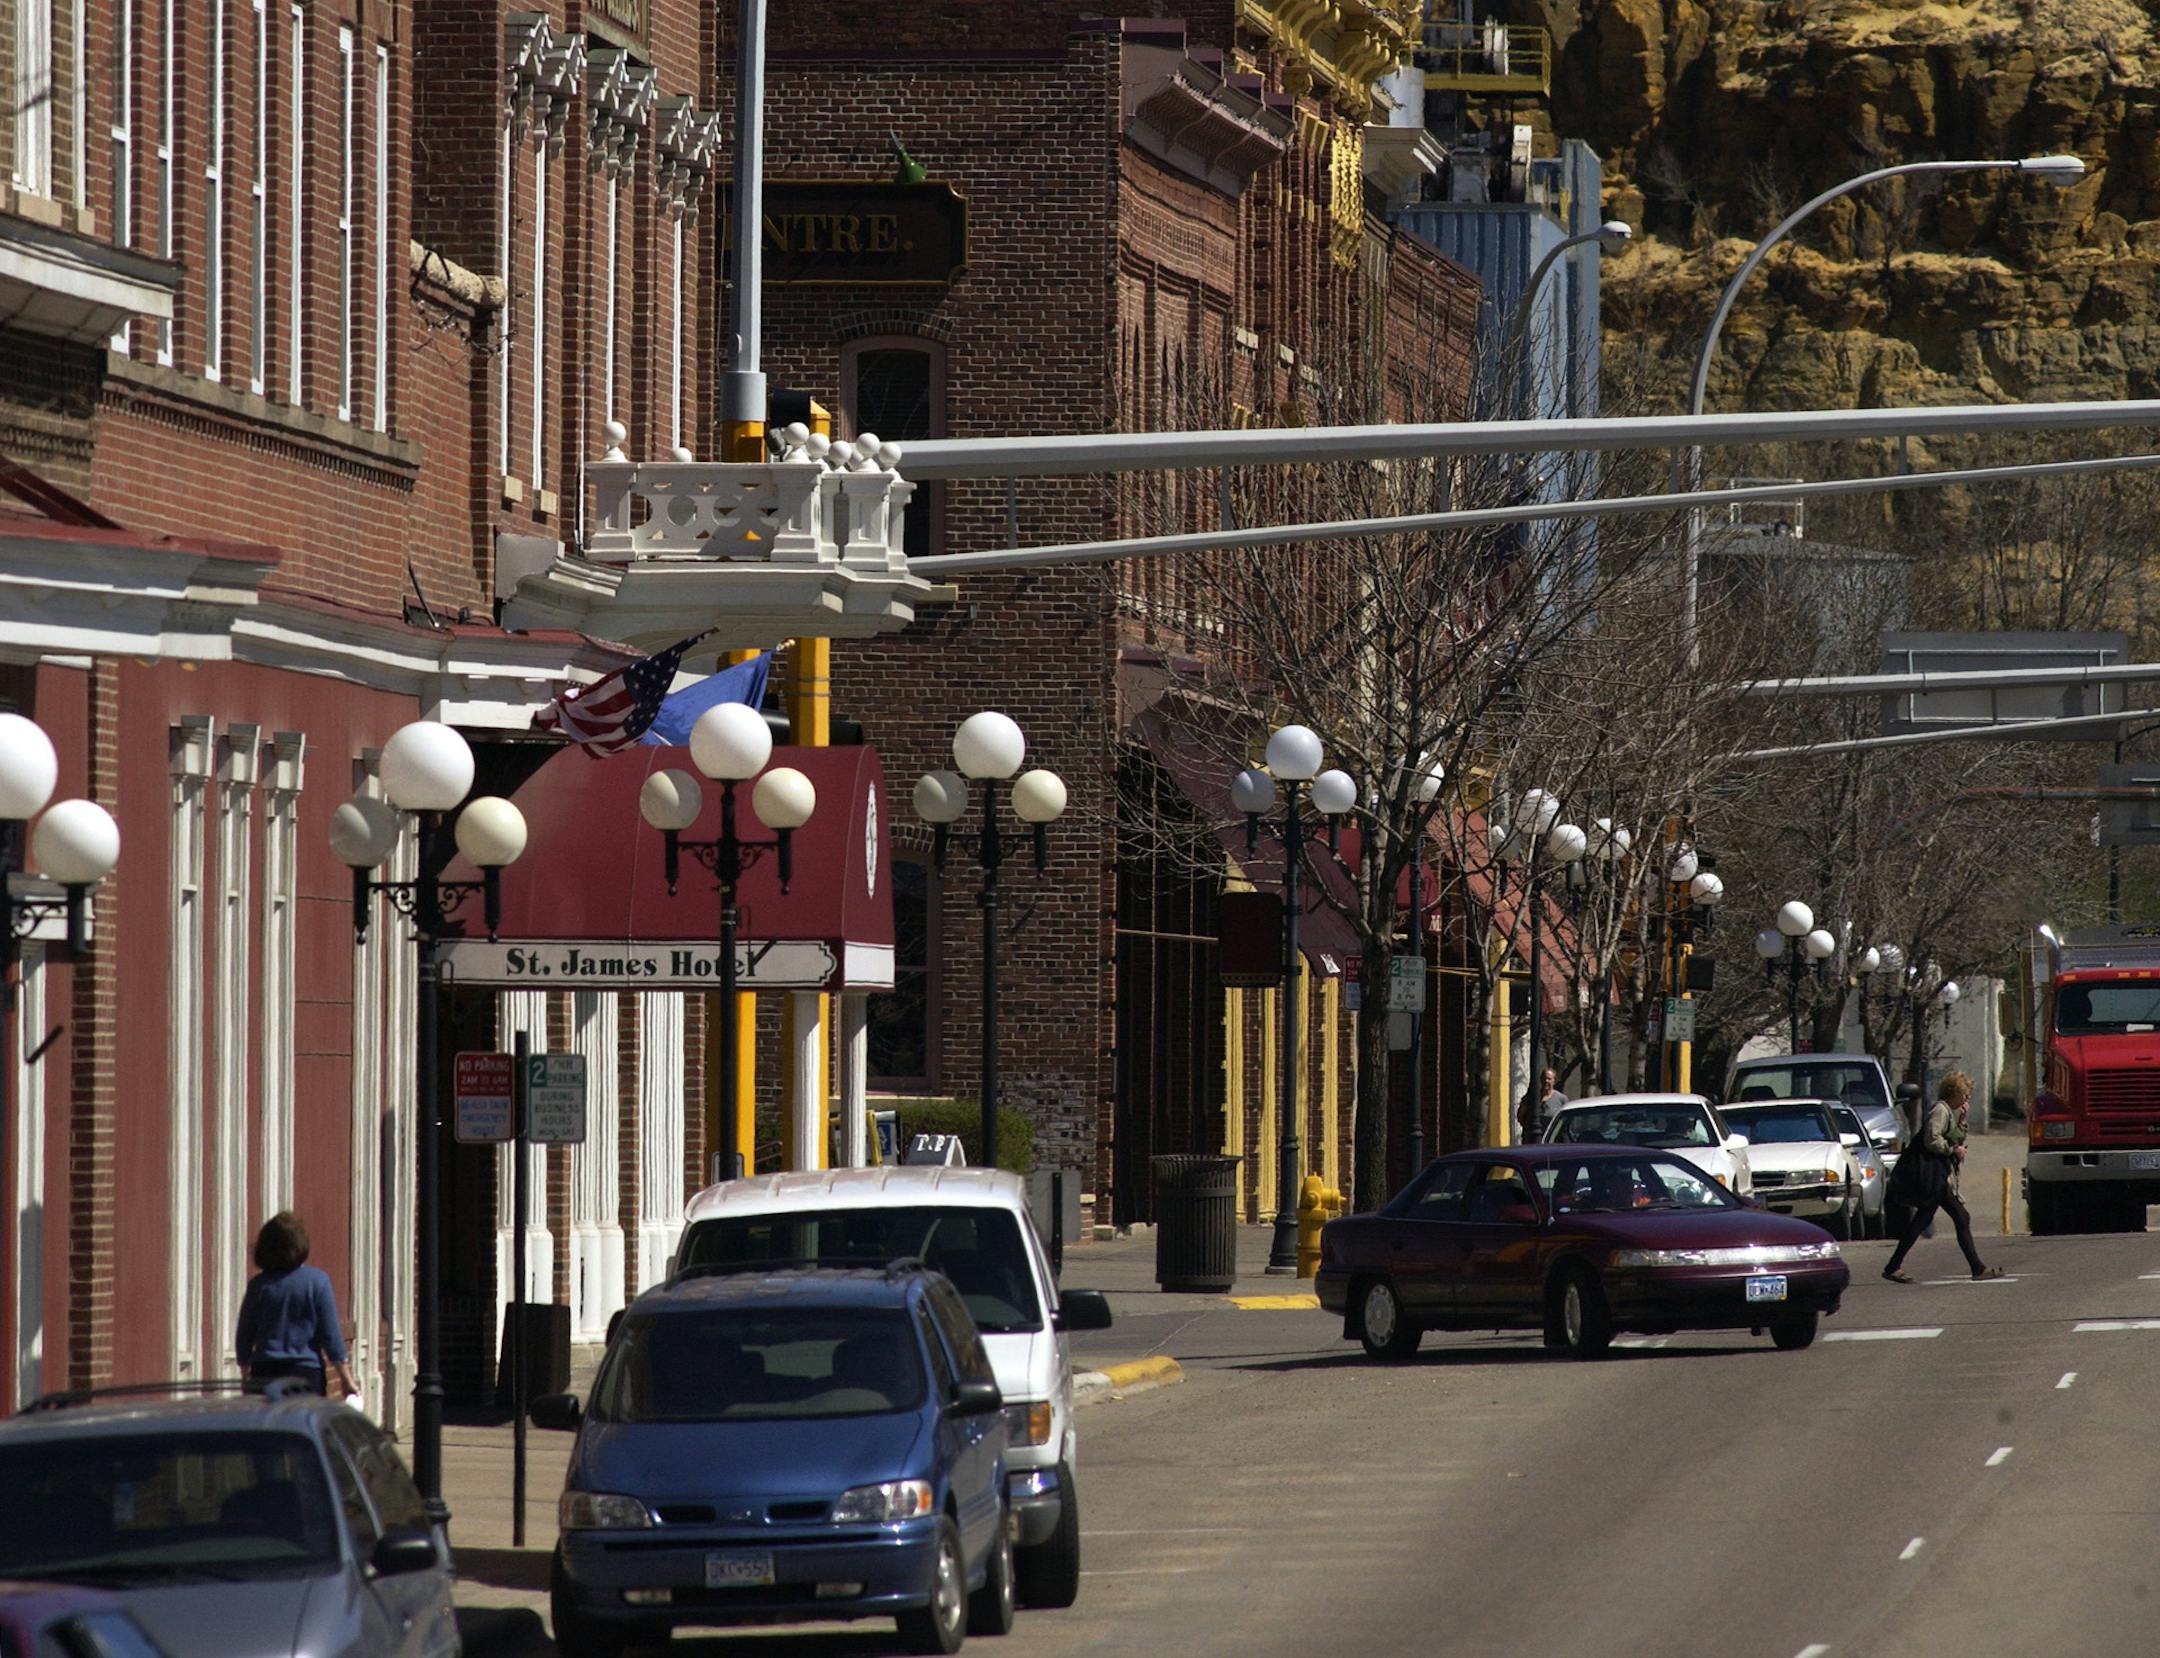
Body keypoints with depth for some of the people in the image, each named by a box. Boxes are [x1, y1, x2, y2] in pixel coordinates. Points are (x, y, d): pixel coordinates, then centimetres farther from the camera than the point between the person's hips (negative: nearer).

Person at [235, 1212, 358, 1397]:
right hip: (307, 1373, -2)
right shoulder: (317, 1281, -5)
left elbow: (243, 1339, 7)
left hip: (264, 1374, 2)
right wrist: (346, 1379, 4)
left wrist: (246, 1374, 23)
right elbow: (331, 1335, -3)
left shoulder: (259, 1285, 1)